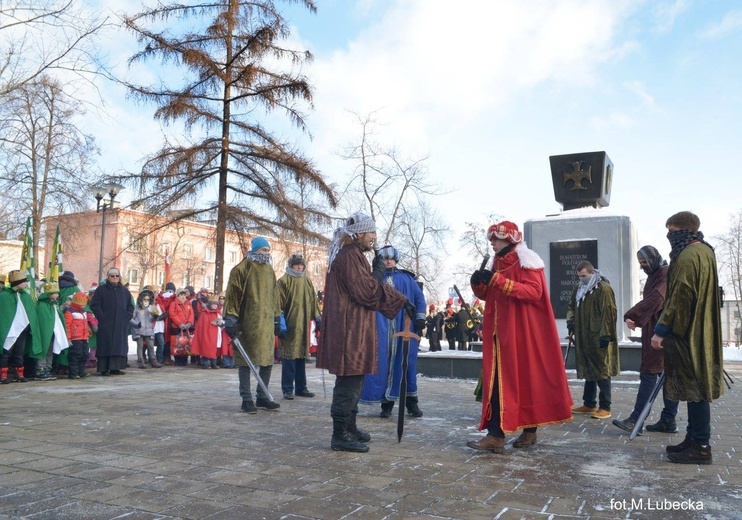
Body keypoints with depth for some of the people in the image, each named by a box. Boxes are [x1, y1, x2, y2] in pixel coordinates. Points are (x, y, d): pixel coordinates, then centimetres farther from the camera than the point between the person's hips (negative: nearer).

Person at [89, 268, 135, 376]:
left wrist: (127, 317, 6)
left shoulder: (124, 290, 15)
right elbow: (94, 305, -4)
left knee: (119, 346, 3)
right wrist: (101, 317, -11)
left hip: (121, 325, 4)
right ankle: (104, 369, -1)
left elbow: (130, 306, 20)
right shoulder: (101, 289, 1)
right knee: (106, 346, -5)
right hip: (106, 325, -4)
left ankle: (115, 368, 10)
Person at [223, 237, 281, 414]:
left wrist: (277, 318, 20)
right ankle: (247, 399, 8)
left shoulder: (269, 270, 15)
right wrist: (230, 319, -13)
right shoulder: (241, 269, -6)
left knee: (268, 361, 8)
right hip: (247, 324, -7)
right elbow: (232, 295, -9)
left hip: (266, 323, 7)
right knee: (246, 361, 1)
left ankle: (262, 397, 19)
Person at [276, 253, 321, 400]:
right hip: (289, 325, -5)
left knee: (301, 356, 10)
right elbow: (279, 303, -9)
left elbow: (313, 301, 16)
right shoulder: (283, 281, -4)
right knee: (289, 356, -2)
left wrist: (317, 317, 9)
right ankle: (287, 389, 5)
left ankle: (301, 387, 18)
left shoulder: (307, 282, 13)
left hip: (303, 324, 5)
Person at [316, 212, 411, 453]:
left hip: (354, 329, 11)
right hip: (350, 331, -11)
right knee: (349, 381, -6)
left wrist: (403, 301, 21)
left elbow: (377, 288, 24)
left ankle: (349, 427, 28)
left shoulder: (353, 255, 21)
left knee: (353, 380, 18)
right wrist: (378, 270, -7)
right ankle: (340, 435, 1)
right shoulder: (350, 256, -15)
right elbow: (367, 292, -21)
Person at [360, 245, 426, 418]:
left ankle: (411, 402, 10)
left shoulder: (407, 278, 14)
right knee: (384, 363, -3)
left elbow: (420, 298, 9)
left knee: (407, 363, 1)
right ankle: (387, 404, 4)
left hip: (404, 328, 0)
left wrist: (420, 318, 0)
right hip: (382, 328, 0)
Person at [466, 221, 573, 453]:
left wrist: (498, 280, -24)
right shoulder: (498, 263, 16)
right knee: (497, 381, -2)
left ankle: (529, 430, 12)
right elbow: (491, 296, 20)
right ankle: (495, 435, 0)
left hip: (523, 332, -6)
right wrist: (479, 285, -3)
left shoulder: (526, 262, -5)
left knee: (526, 378, 1)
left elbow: (534, 292, -19)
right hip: (500, 332, 6)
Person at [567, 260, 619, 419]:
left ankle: (605, 407, 4)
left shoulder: (604, 288, -12)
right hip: (583, 338, 8)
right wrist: (570, 321, 5)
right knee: (588, 371, 14)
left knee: (602, 372, -3)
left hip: (599, 339, -8)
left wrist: (605, 335, -20)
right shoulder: (579, 287, 13)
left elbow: (609, 313, -17)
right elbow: (572, 305, 24)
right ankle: (589, 404, 23)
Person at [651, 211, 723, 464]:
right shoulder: (704, 251, 17)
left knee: (693, 388, -5)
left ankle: (700, 446, 2)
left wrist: (662, 330, -18)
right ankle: (695, 439, 21)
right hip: (700, 332, 10)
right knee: (696, 387, 13)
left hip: (687, 333, -10)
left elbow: (679, 298, -22)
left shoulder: (688, 256, -16)